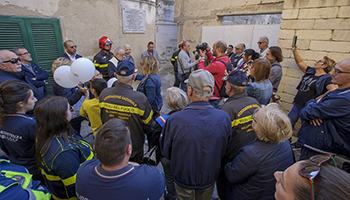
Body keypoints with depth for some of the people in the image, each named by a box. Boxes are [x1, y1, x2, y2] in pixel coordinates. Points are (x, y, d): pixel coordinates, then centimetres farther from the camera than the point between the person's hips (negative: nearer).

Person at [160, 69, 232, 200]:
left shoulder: (174, 120, -34)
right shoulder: (224, 118, -25)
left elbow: (165, 152, -15)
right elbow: (223, 150, -7)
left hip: (183, 178, -2)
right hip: (210, 178, 2)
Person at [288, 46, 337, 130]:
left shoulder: (327, 79, -13)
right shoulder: (310, 71, 7)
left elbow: (334, 91, -29)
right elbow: (300, 62, 14)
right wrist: (294, 50, 7)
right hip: (297, 105, 6)